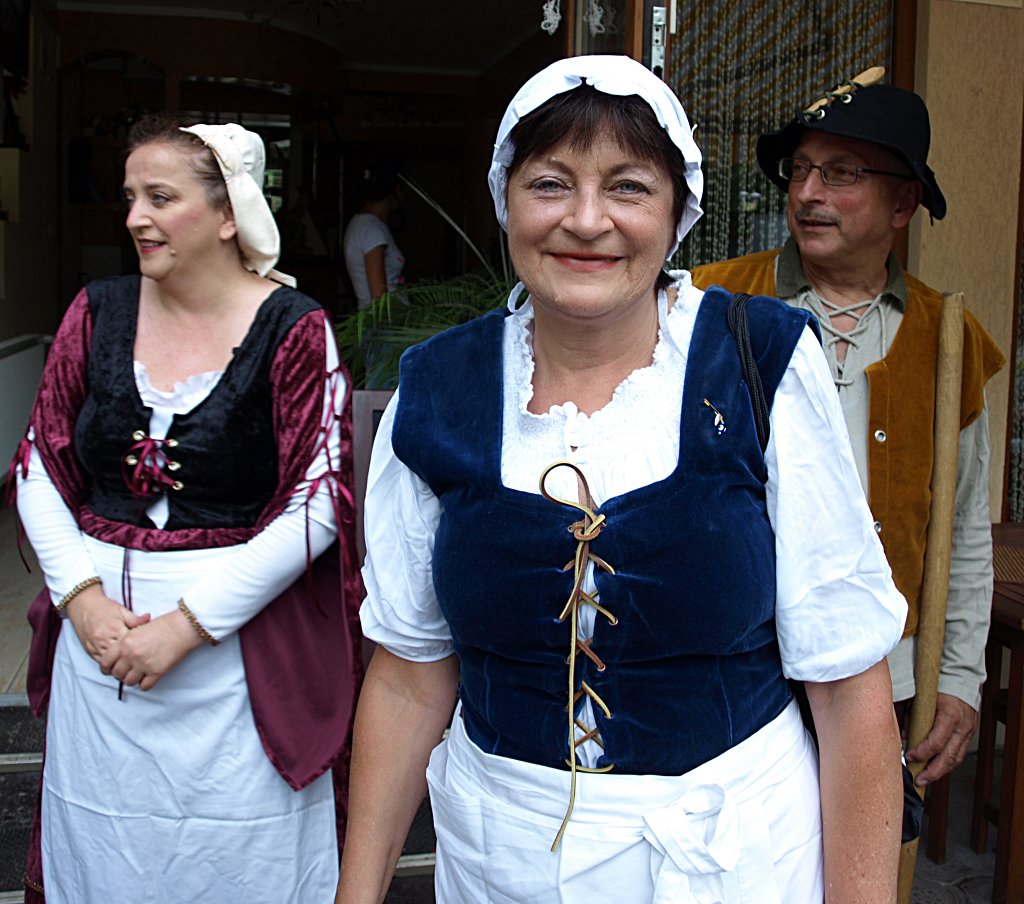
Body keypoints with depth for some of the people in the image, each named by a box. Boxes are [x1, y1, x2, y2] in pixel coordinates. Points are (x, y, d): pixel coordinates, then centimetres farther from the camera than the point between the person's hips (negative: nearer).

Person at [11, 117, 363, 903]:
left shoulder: (294, 330, -9)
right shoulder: (99, 312, 4)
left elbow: (317, 504, -13)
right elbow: (39, 469, 6)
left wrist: (188, 623, -15)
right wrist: (83, 596, -8)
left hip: (241, 641, -4)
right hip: (100, 629, 4)